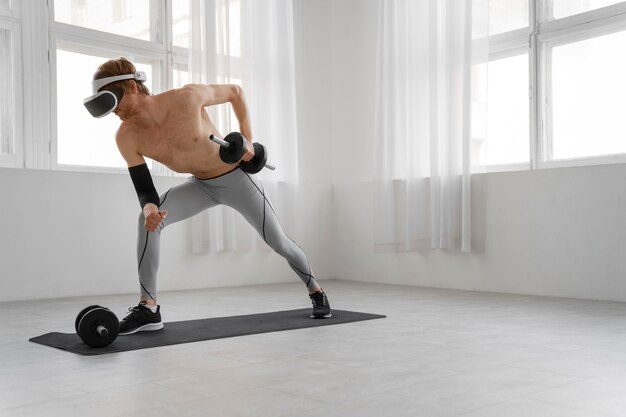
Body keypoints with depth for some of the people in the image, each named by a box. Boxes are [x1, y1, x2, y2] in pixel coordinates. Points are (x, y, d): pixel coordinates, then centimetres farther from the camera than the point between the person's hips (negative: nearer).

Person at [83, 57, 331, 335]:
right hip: (200, 185, 3)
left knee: (277, 242, 2)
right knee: (148, 219, -22)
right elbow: (145, 190, -18)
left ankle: (316, 291, 30)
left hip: (236, 177, -3)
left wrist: (248, 138, -13)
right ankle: (148, 307, -17)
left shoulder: (187, 97, -28)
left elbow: (235, 92, -11)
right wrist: (149, 209, -41)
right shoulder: (127, 137, -18)